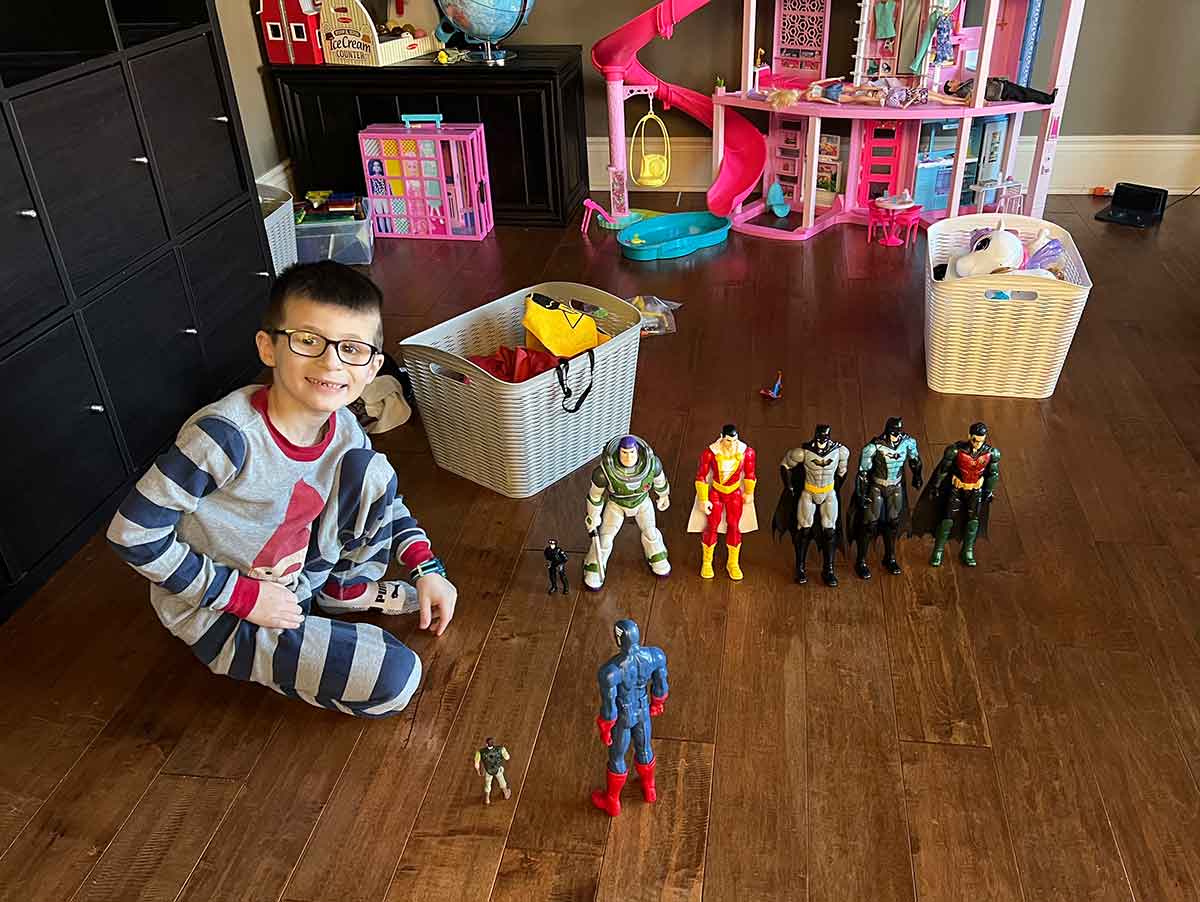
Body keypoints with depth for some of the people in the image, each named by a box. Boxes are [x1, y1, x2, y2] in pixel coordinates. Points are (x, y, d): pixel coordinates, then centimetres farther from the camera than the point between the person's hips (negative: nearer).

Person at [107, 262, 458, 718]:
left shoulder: (343, 430, -10)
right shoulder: (227, 436, -32)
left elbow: (384, 497, 11)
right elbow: (133, 533, -26)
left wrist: (427, 569, -2)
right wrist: (243, 596, -22)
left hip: (299, 573, 6)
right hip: (221, 616, -6)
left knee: (370, 469, -8)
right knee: (394, 680, -17)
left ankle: (347, 589, 14)